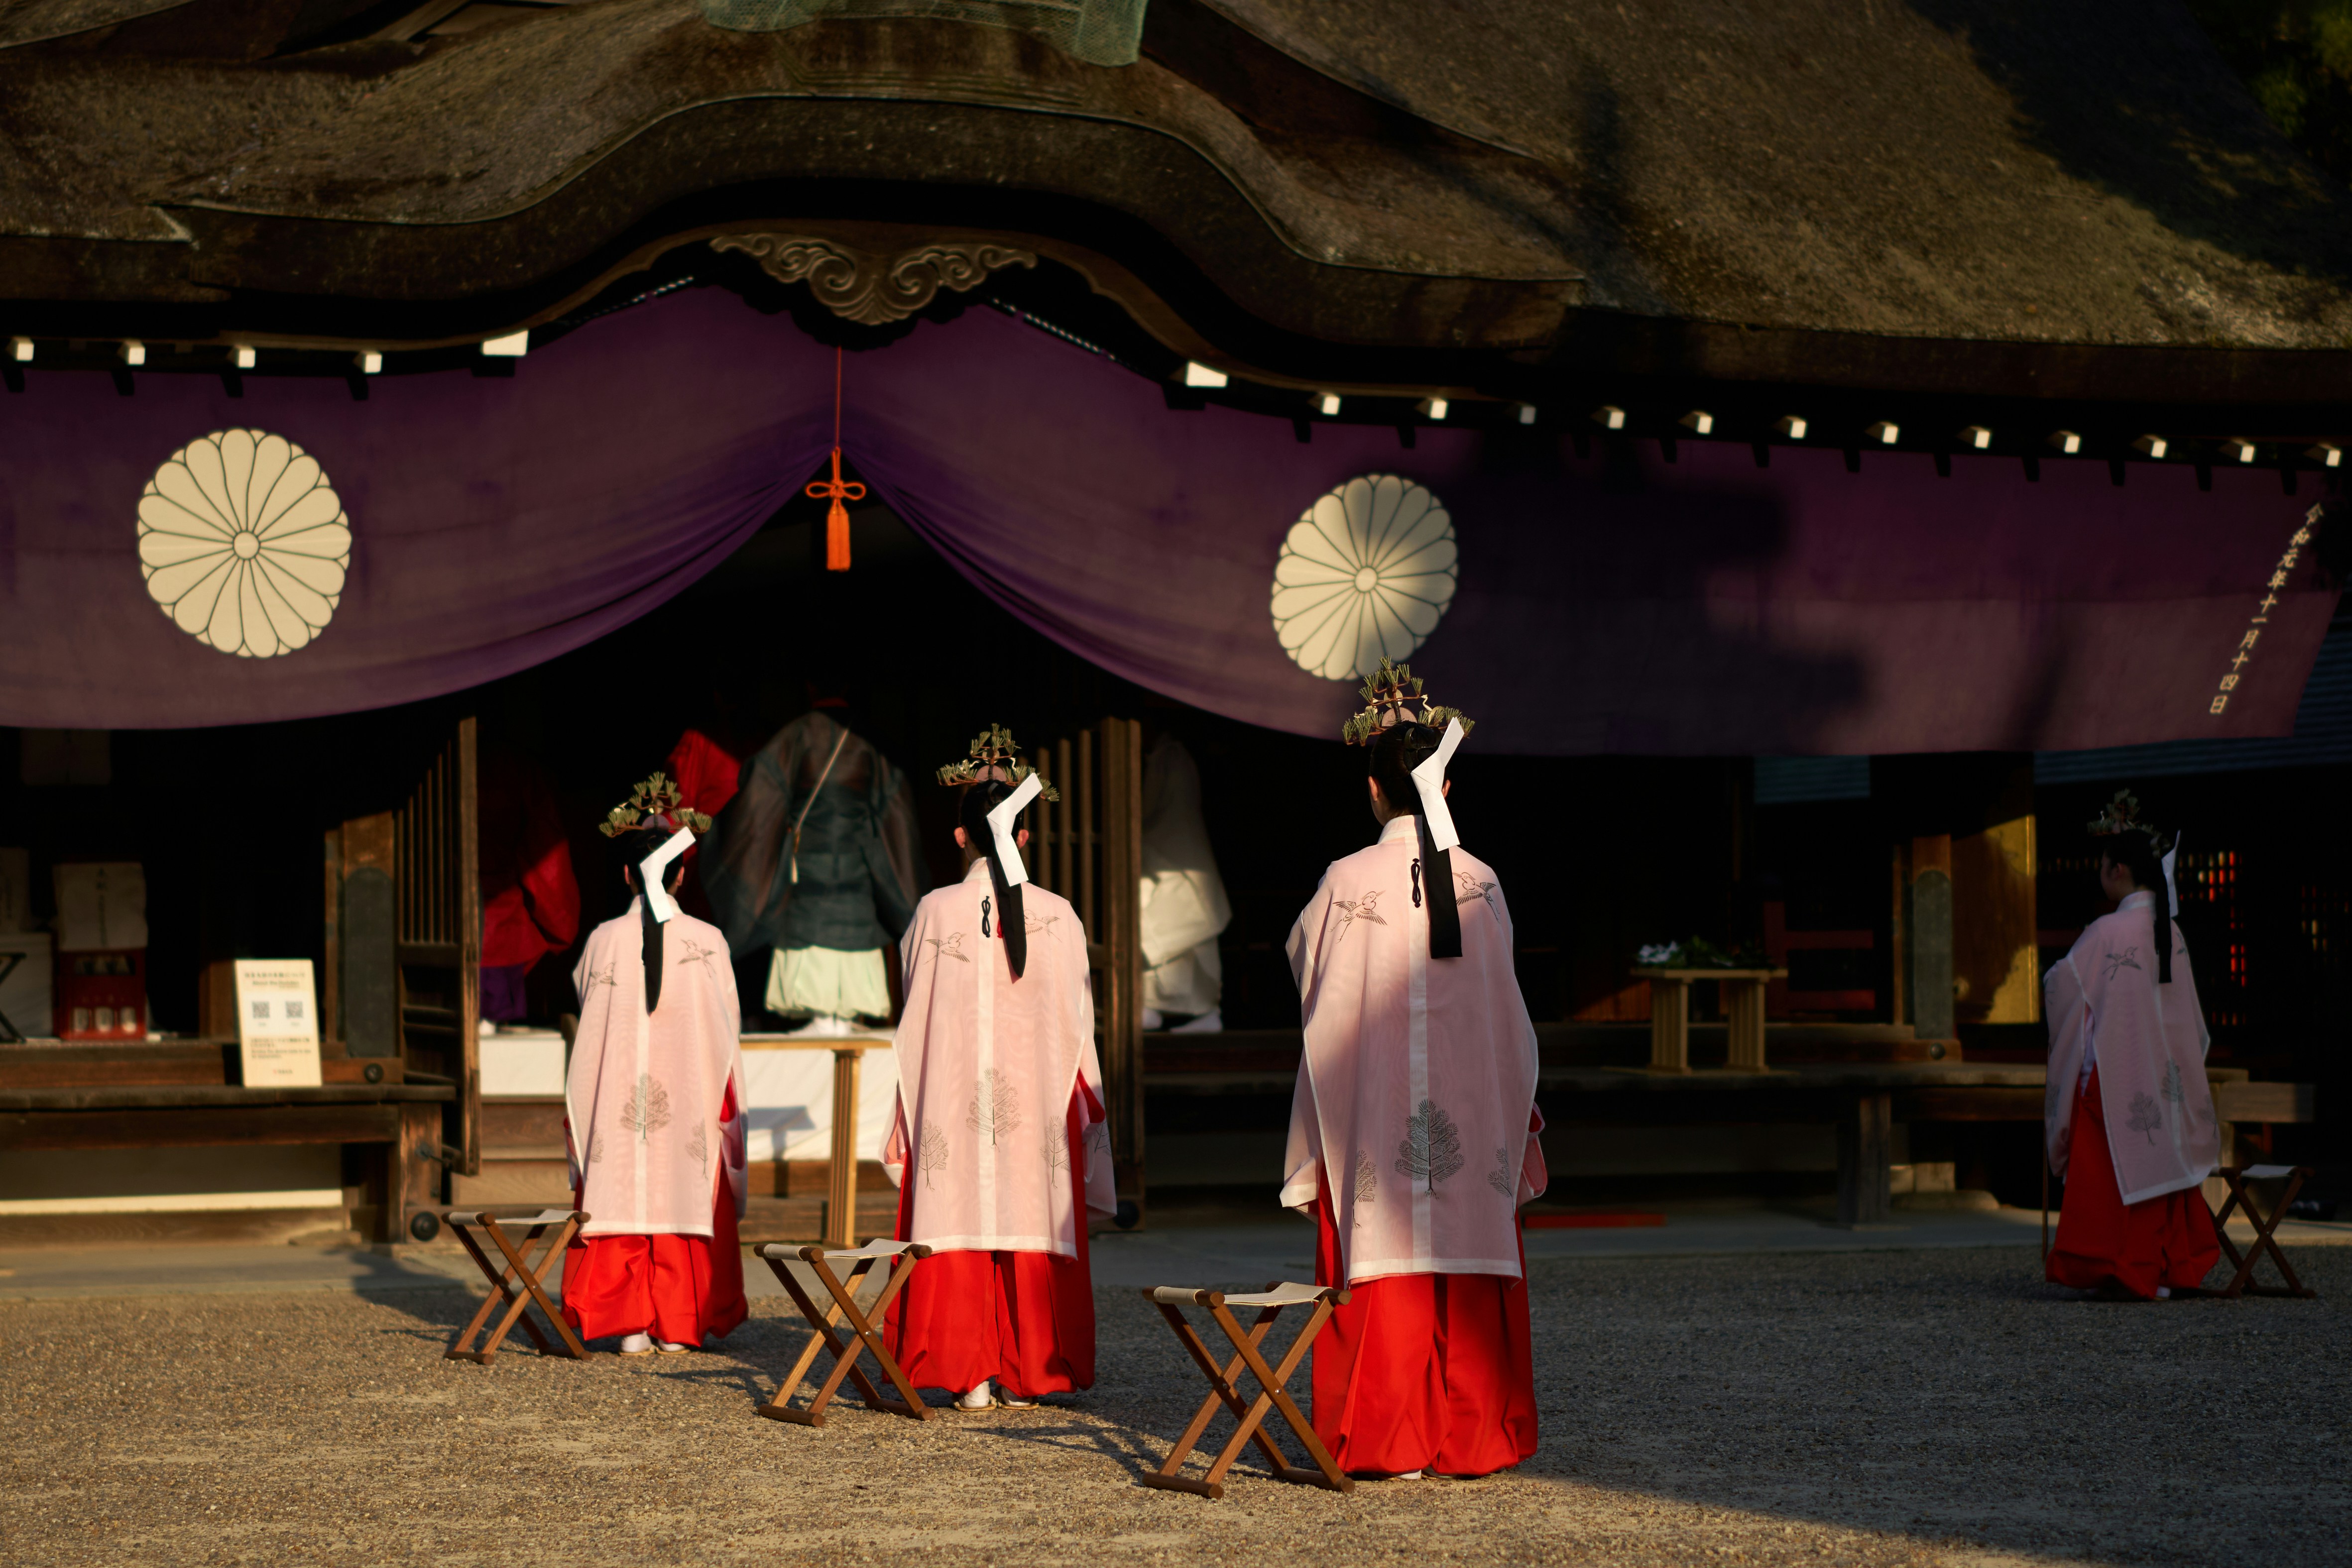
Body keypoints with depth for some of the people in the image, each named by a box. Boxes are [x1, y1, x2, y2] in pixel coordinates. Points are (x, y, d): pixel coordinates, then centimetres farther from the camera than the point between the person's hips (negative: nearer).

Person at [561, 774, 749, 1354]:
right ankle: (679, 1325, 6)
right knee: (685, 1194, 5)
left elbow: (589, 1025, 5)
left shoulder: (605, 941, -3)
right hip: (689, 1097, -1)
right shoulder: (707, 942, -5)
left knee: (621, 1194, 5)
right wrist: (727, 1108, 9)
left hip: (616, 1097, 1)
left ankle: (629, 1325, 4)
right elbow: (724, 1029, -1)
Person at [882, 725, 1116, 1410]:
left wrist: (905, 1124, 11)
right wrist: (1085, 1112, 13)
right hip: (1036, 1098, 1)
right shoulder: (1057, 916, -1)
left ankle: (970, 1374, 0)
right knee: (1033, 1222, 6)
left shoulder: (936, 912, -3)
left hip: (951, 1097, -1)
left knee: (959, 1224, 2)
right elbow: (1076, 1022, 3)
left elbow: (916, 1023, 2)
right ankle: (1027, 1372, 6)